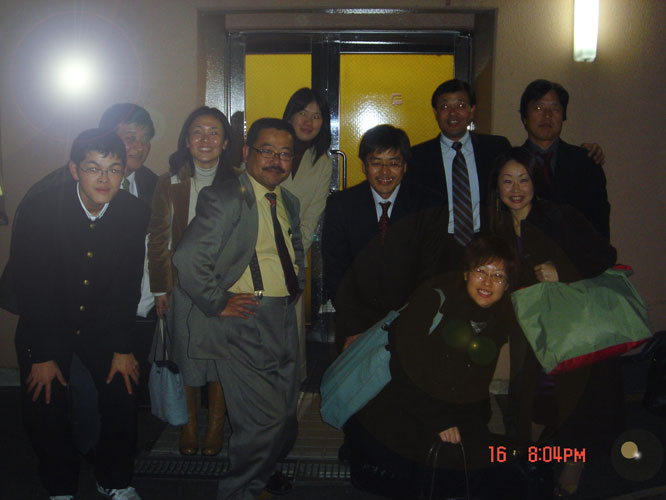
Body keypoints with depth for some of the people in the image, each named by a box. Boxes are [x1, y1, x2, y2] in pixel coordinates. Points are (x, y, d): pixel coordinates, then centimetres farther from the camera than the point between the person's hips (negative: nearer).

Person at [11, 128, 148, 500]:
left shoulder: (135, 213, -14)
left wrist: (123, 347, -6)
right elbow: (32, 287, -17)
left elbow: (128, 284, -6)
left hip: (104, 322, 2)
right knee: (44, 405, -2)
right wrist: (43, 355, -15)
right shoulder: (39, 209, -21)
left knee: (123, 394, -3)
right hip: (46, 324, -1)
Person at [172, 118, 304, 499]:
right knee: (262, 419, -6)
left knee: (286, 413, 16)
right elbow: (188, 260, -23)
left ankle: (264, 469, 43)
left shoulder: (289, 202, 13)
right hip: (246, 321, -8)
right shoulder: (223, 199, -14)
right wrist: (218, 303, -16)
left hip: (285, 320, 8)